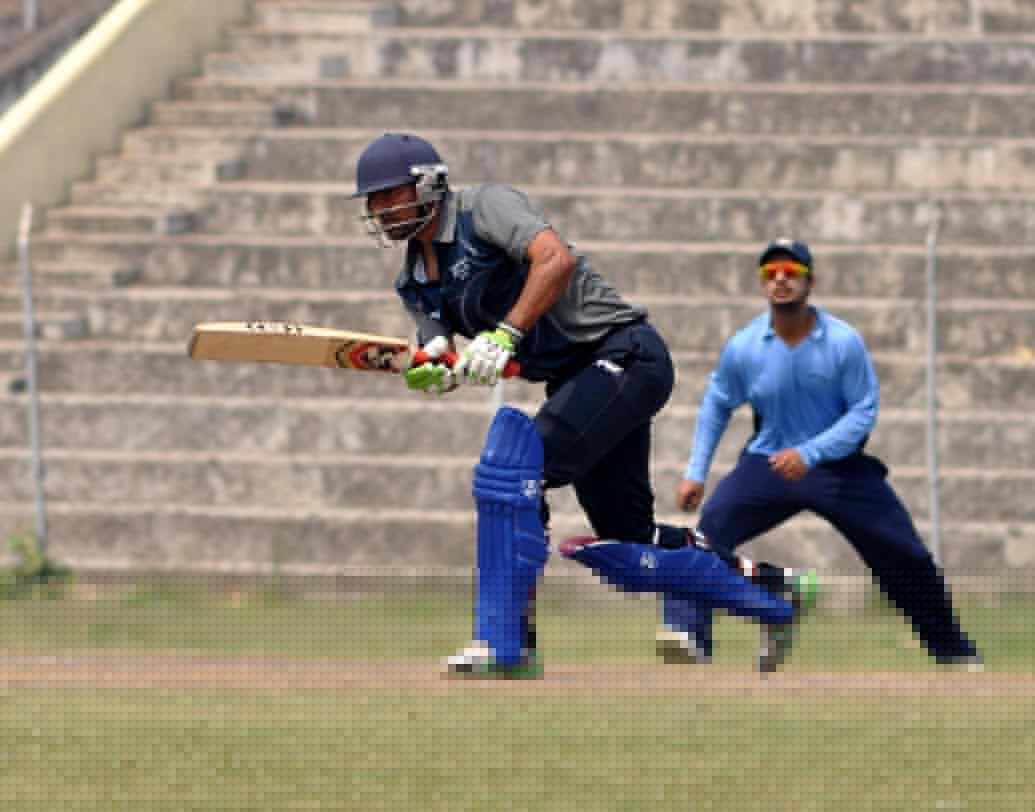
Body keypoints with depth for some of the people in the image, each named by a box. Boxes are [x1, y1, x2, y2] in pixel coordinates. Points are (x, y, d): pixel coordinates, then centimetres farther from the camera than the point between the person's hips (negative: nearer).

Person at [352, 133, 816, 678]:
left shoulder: (485, 207, -11)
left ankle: (503, 643, -22)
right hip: (574, 381, 9)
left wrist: (504, 336, -34)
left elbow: (556, 258, -27)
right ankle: (777, 595, 27)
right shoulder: (416, 283, 13)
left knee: (511, 469, -24)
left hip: (623, 353, -9)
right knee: (627, 543, 9)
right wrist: (429, 372, -19)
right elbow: (445, 366, 5)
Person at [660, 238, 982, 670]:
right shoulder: (742, 347, -10)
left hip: (839, 464, -1)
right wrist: (695, 473, 1)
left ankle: (953, 649, 23)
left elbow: (864, 411, -14)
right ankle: (685, 630, -34)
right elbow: (717, 406, 6)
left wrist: (809, 454, -26)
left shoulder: (844, 342, -16)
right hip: (769, 463, 1)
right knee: (710, 529, -25)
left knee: (905, 554, 3)